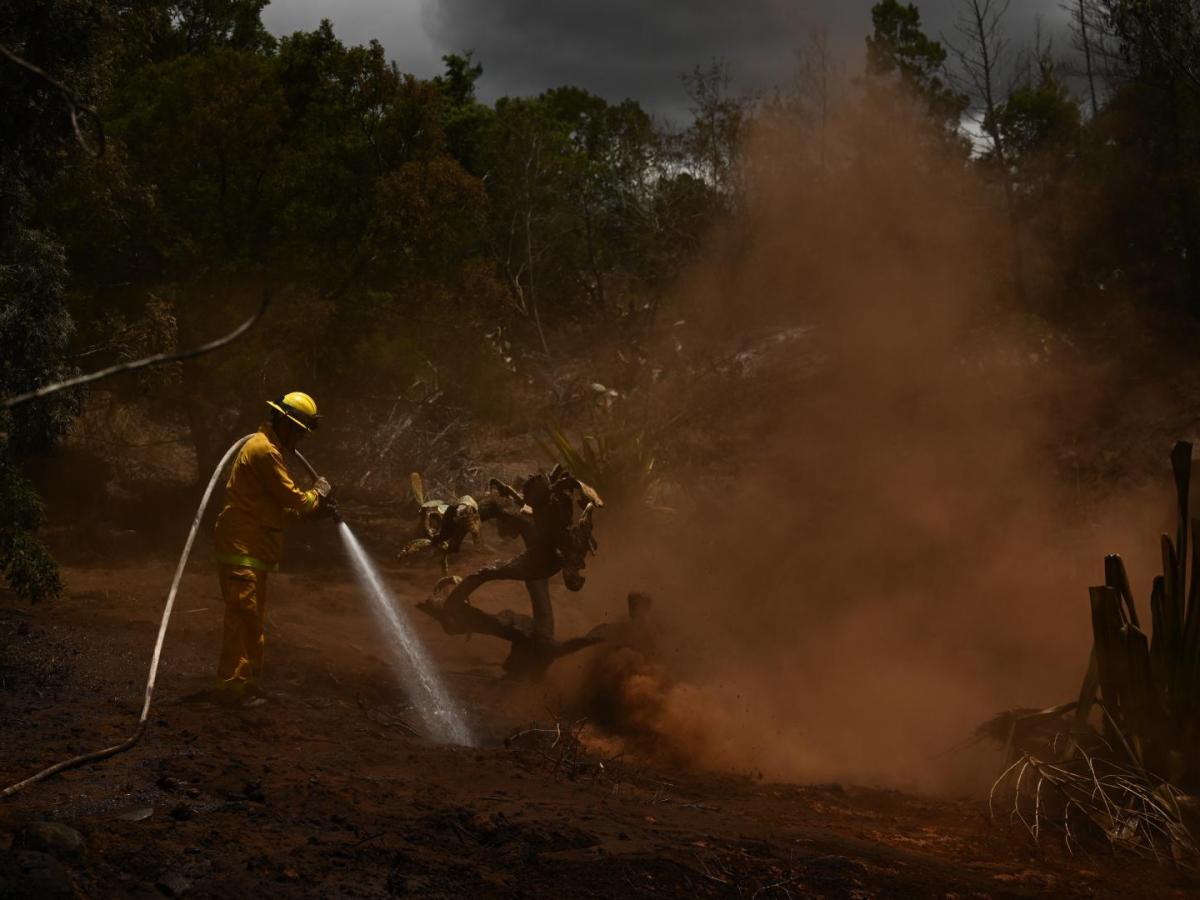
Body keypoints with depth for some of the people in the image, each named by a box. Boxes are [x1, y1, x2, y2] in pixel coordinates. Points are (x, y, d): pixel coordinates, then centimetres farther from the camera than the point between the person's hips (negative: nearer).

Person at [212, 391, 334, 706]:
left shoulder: (267, 448, 20)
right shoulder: (264, 450, -14)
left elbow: (280, 507, 22)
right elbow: (293, 500, -16)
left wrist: (314, 509, 10)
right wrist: (318, 494, 2)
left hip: (252, 551, 11)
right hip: (241, 550, -11)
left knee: (252, 620, 15)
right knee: (243, 617, -10)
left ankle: (248, 683, 21)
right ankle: (232, 686, -8)